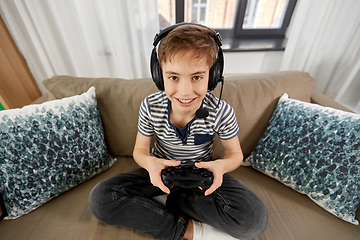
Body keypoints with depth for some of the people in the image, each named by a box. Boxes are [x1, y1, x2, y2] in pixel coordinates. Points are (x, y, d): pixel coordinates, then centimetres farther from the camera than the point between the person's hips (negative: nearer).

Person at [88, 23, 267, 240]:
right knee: (99, 199, -18)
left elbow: (235, 154, -6)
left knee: (255, 218, -24)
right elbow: (140, 150, -5)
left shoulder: (222, 112, -22)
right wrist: (149, 162, -30)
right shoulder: (150, 107, -19)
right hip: (161, 170, 2)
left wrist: (221, 165, -31)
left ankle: (175, 199, -7)